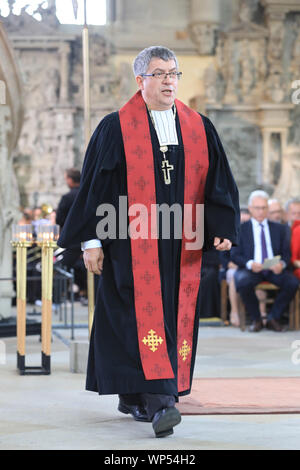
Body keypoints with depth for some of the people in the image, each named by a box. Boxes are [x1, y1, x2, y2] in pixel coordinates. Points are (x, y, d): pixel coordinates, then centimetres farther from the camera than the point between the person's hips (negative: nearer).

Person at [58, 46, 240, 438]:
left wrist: (223, 227, -5)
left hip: (181, 245, 4)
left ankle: (133, 397, 19)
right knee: (145, 314, -13)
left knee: (175, 315, 6)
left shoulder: (199, 128, 10)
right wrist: (92, 241, -4)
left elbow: (217, 182, 9)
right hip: (133, 242, -4)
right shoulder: (116, 129, 0)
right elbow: (95, 185, 0)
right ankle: (158, 402, -19)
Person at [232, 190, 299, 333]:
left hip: (274, 269, 2)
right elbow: (235, 255, 2)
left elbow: (286, 253, 12)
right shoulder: (241, 229, 9)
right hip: (251, 269, -2)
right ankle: (256, 320, -14)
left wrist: (282, 264, -12)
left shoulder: (279, 229, 17)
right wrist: (250, 264, -19)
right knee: (243, 283, -36)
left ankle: (273, 318, -10)